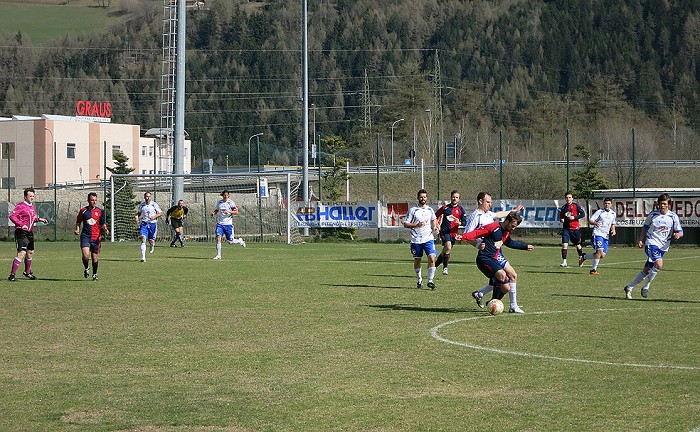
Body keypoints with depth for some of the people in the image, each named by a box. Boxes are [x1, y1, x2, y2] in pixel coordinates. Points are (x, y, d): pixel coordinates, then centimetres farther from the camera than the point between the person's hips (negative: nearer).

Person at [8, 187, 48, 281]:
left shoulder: (32, 206, 15)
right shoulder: (20, 206, -12)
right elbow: (12, 216, -20)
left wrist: (39, 219, 12)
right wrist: (21, 225, -28)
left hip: (30, 233, 9)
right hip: (21, 232, -9)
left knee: (30, 253, 18)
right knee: (21, 253, -17)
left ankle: (27, 272, 39)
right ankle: (12, 275, -14)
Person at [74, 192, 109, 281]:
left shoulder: (100, 211, 6)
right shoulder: (83, 210, 5)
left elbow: (103, 224, 10)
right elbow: (78, 221, 17)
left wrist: (105, 230, -10)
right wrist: (77, 229, -1)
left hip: (96, 237, 1)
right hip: (85, 236, -1)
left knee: (95, 257, 5)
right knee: (85, 255, -19)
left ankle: (94, 274, 26)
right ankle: (86, 269, 10)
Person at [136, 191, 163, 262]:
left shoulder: (154, 204, -2)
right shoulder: (141, 205, 6)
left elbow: (161, 213, 1)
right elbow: (138, 212, 23)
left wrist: (155, 216, -16)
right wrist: (137, 217, 2)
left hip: (152, 224, -1)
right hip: (144, 224, 1)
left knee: (151, 241, 5)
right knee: (143, 239, -17)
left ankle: (152, 246, 46)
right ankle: (143, 257, -19)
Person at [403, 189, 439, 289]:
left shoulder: (430, 209, 8)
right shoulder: (412, 210, -2)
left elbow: (434, 219, 27)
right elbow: (405, 224, -4)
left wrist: (435, 227, 8)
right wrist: (416, 225, -18)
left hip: (428, 238, 1)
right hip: (416, 239, -1)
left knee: (432, 258, -14)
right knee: (417, 260, 8)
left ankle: (430, 281, -6)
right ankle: (419, 281, 26)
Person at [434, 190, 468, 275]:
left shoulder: (460, 209, 6)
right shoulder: (445, 207, 5)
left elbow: (465, 222, 3)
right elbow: (436, 216, 18)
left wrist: (459, 222, -19)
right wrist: (437, 225, 5)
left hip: (453, 232, 2)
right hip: (444, 231, -2)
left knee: (445, 251, 6)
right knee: (448, 246, -24)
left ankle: (435, 264, 26)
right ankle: (445, 267, -18)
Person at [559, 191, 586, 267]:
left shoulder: (576, 205, -1)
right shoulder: (563, 207, 10)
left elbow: (583, 214, -5)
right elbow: (561, 217, 21)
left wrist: (574, 217, -16)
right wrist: (561, 220, -2)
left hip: (575, 228, -2)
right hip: (566, 229, 2)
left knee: (577, 245, 12)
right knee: (564, 245, -12)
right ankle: (564, 261, -9)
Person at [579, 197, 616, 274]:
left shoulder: (613, 213, 12)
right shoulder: (599, 212, -5)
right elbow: (590, 220, -7)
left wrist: (613, 230, 7)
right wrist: (595, 223, -27)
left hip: (606, 236, 6)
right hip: (598, 234, -6)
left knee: (602, 255, 1)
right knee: (600, 251, -23)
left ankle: (583, 257, 22)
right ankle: (593, 269, -13)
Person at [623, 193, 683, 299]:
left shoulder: (673, 217, 0)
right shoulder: (653, 214, 0)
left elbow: (680, 232, 2)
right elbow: (645, 227, 15)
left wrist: (678, 235, -21)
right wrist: (641, 240, 6)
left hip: (663, 246, 3)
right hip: (651, 243, -3)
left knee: (646, 270, 6)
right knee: (659, 264, -27)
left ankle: (629, 288, 20)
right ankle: (646, 287, -10)